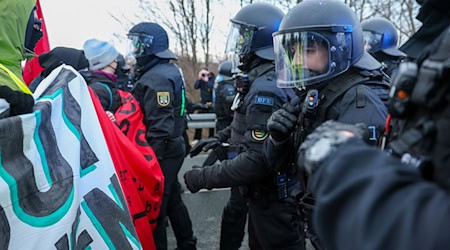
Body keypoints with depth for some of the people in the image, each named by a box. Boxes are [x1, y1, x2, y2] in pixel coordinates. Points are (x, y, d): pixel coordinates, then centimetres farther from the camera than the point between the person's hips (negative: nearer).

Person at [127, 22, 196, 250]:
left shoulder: (156, 78, -21)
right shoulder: (170, 69, 10)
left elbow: (160, 129, -26)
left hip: (161, 153, -10)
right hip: (173, 149, 10)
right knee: (173, 200, 22)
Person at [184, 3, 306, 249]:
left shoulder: (266, 89, -27)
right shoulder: (269, 79, 6)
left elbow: (257, 160, -31)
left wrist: (204, 177, -23)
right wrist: (221, 137, 13)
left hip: (271, 197, -9)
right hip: (264, 191, 10)